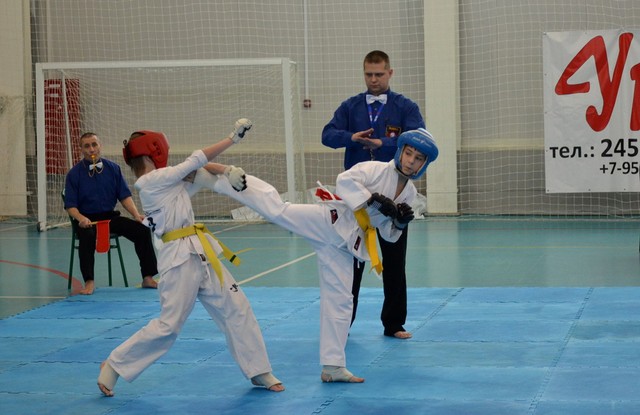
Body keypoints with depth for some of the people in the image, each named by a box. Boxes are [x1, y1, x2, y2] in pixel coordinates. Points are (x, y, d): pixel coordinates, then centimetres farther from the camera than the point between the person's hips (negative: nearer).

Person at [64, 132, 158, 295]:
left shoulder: (113, 168, 2)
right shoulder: (74, 173, -6)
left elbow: (125, 196, 4)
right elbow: (70, 205, -6)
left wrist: (136, 214, -12)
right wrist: (81, 219, -26)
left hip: (110, 216, 3)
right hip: (87, 219, -3)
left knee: (142, 230, -15)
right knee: (87, 236, -38)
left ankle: (147, 278, -4)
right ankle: (89, 282, -24)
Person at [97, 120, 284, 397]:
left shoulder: (165, 181, 15)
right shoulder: (151, 181, -10)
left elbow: (199, 172, 15)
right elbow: (195, 161, -9)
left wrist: (226, 171, -6)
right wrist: (233, 137, -3)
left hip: (201, 255, 9)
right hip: (180, 259, -9)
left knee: (236, 309, 7)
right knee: (169, 325, -5)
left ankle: (259, 372, 16)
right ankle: (114, 366, 10)